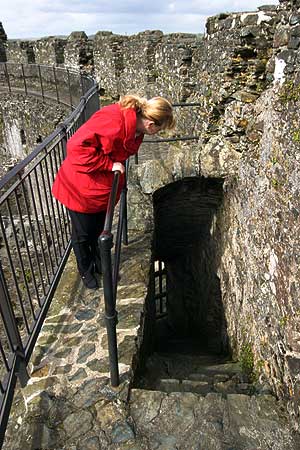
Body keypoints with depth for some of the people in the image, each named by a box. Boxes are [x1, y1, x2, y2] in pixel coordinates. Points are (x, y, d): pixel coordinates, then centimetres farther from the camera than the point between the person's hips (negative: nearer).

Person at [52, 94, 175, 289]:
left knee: (99, 230, 23)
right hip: (80, 187, -7)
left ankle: (101, 265, 47)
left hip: (104, 187, 8)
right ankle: (86, 271, 38)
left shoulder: (135, 124, -4)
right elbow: (77, 147, -35)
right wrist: (110, 164, -29)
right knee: (83, 233, 13)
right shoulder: (113, 122, -33)